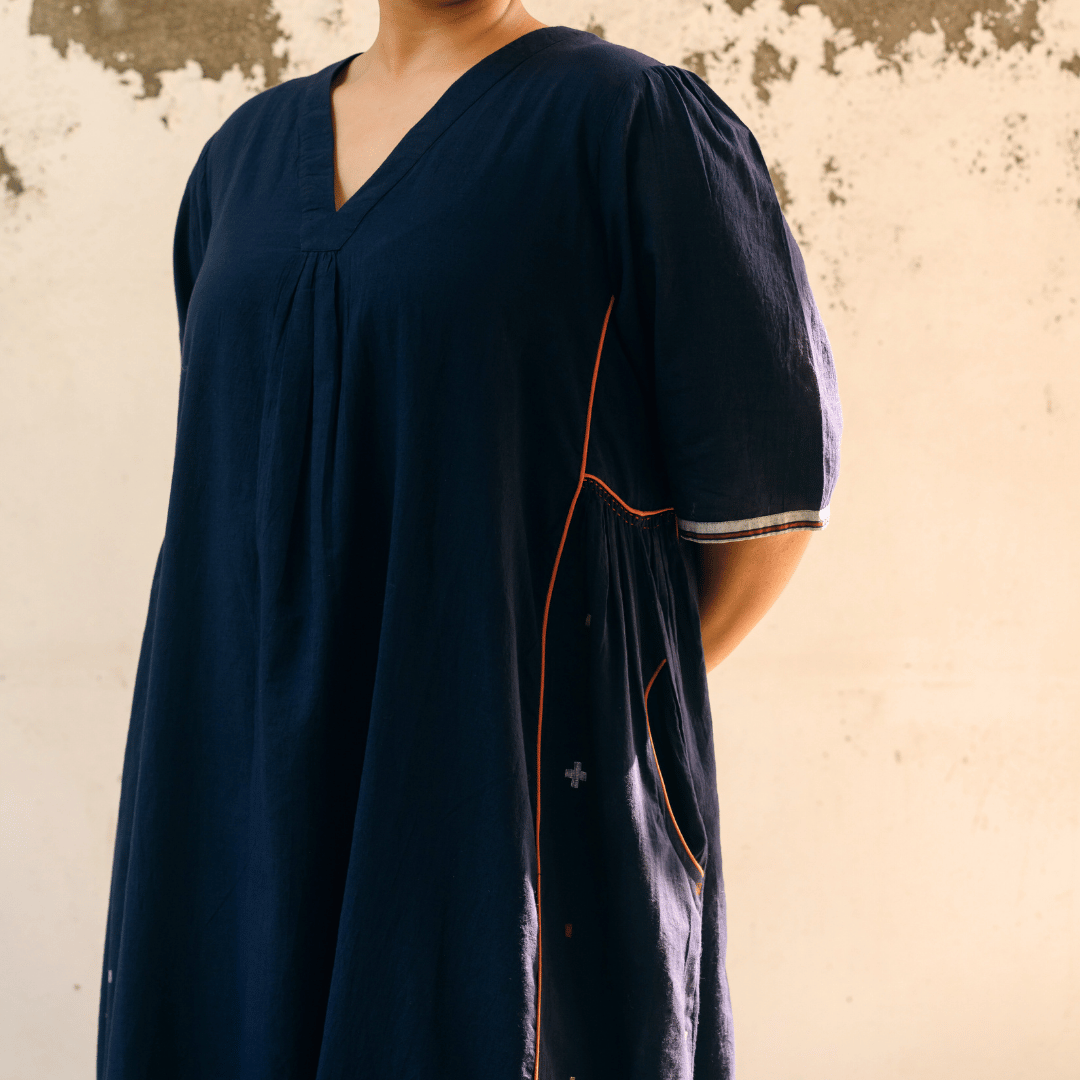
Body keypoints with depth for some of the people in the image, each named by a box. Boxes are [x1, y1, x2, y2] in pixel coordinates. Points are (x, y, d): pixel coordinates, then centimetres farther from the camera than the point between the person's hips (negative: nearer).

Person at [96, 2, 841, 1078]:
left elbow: (766, 482, -2)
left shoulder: (639, 123, -5)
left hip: (517, 810, -5)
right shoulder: (248, 151, 13)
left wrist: (596, 716, 4)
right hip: (267, 805, 6)